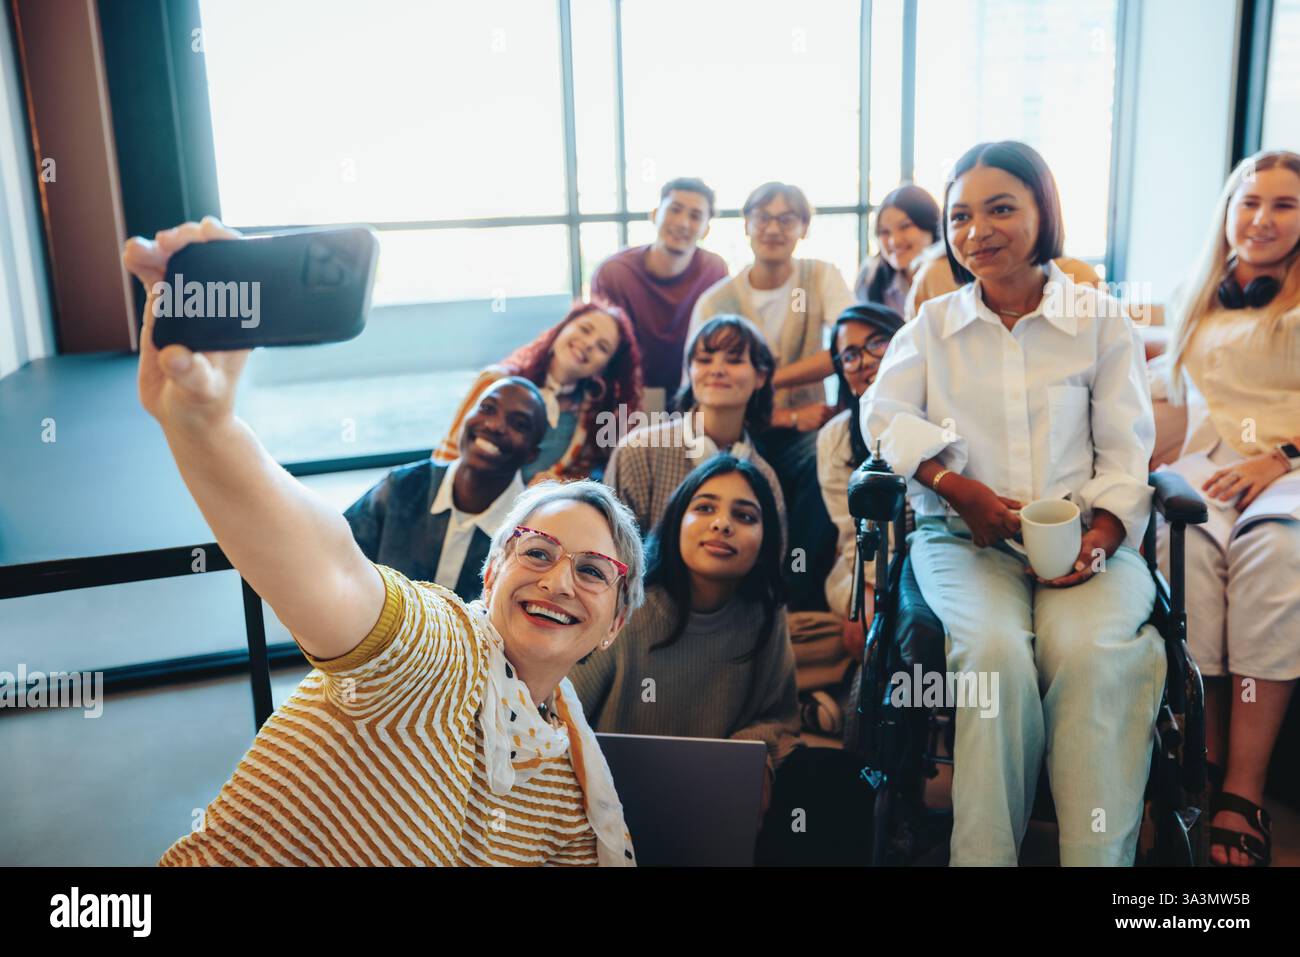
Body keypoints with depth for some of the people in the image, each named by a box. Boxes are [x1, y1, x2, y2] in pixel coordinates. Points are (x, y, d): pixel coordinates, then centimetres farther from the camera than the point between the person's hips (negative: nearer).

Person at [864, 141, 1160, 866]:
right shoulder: (933, 324, 16)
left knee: (1091, 650, -31)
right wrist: (956, 486, -12)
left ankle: (1099, 855, -20)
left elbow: (1126, 451, 7)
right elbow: (886, 416, 3)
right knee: (994, 648, -30)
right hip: (961, 535, 0)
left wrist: (1101, 534, -11)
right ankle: (984, 855, -19)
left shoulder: (1102, 322, 13)